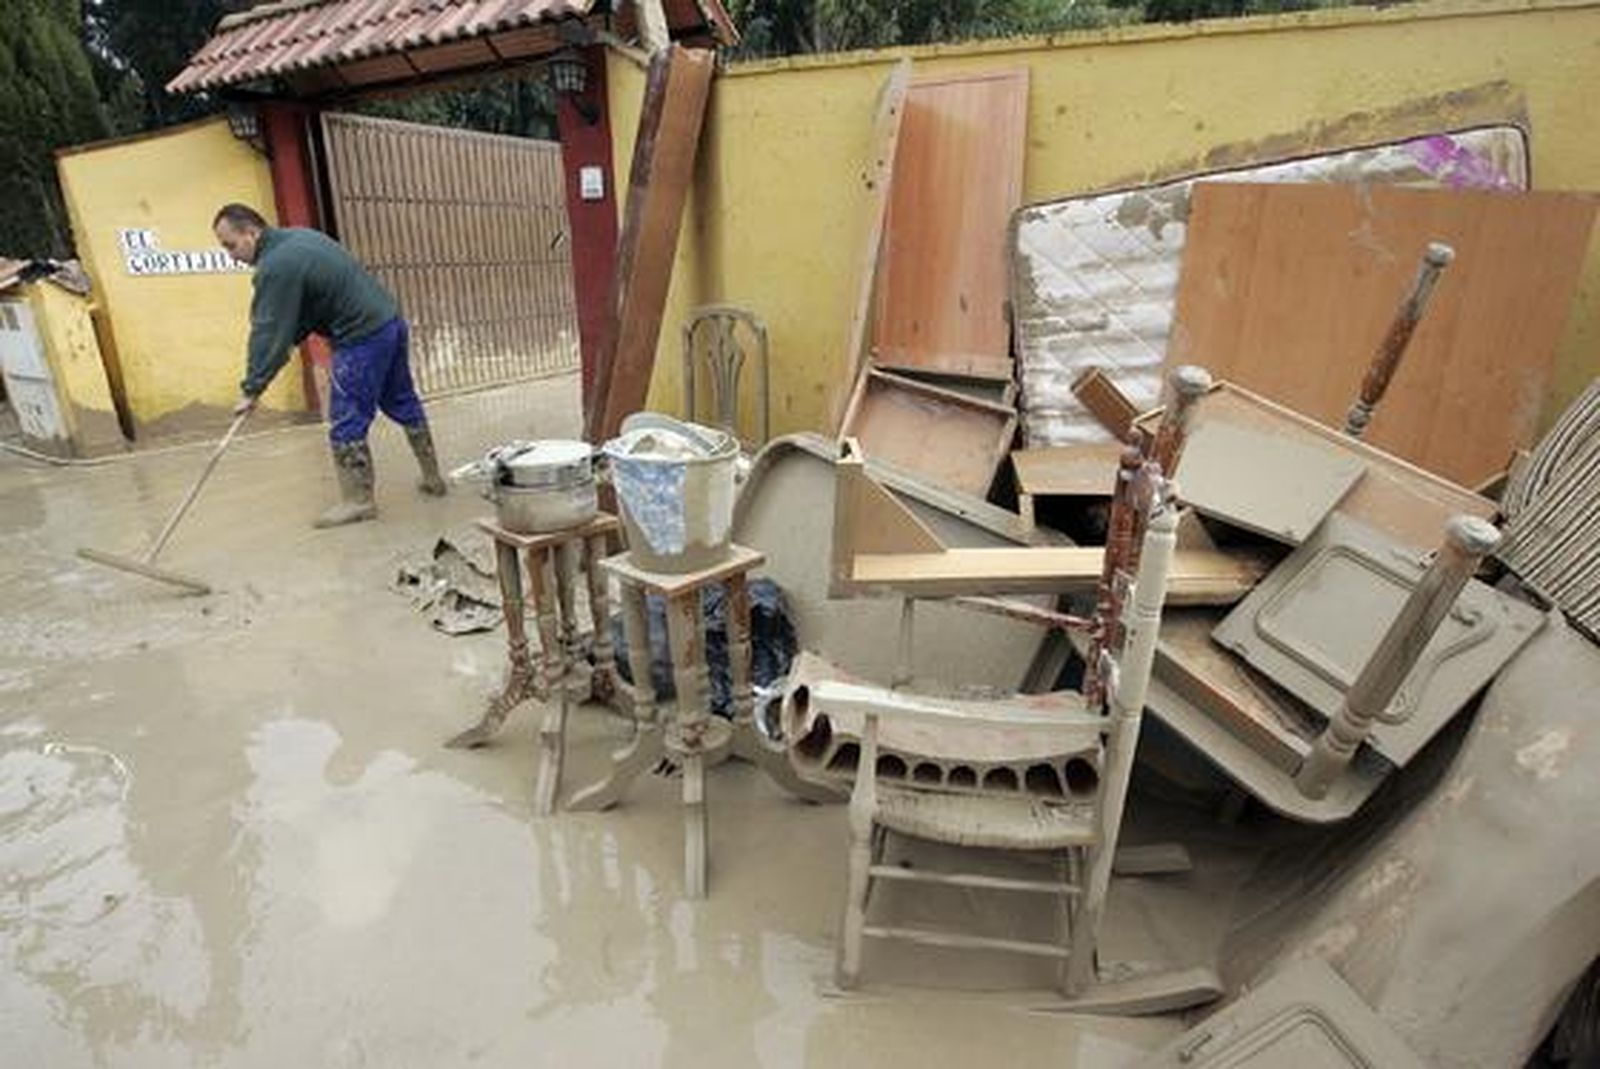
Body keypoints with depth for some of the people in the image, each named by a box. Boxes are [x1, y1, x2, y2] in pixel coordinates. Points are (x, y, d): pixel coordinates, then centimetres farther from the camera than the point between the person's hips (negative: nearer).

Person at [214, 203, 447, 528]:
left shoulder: (275, 266, -15)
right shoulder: (297, 236, 15)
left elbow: (270, 332, -14)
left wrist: (252, 388, -7)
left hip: (363, 338, -10)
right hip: (391, 321, 10)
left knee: (346, 421, -1)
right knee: (402, 403, 18)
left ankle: (357, 501, 7)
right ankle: (432, 477, 27)